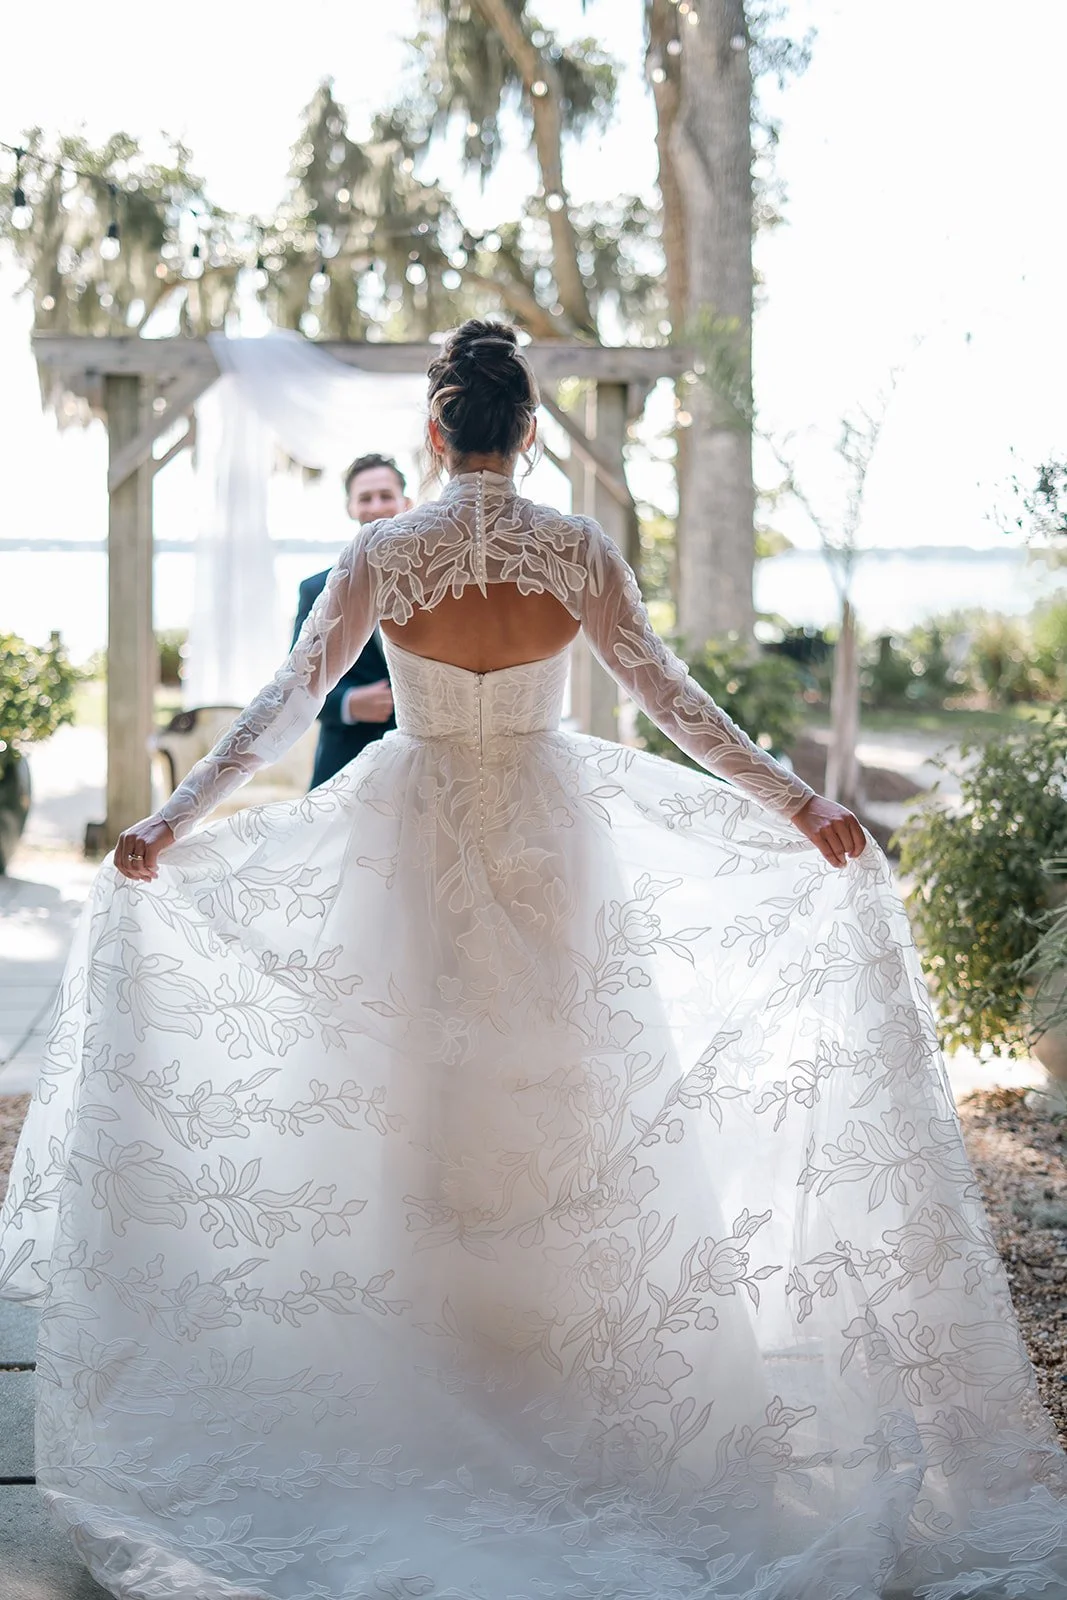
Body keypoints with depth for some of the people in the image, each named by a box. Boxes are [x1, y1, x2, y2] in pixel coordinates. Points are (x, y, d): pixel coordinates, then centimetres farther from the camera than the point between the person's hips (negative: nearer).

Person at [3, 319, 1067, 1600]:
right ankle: (559, 1330, 18)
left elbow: (290, 697, -13)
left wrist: (175, 818, -11)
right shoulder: (580, 549, -8)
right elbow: (669, 698, -10)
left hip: (416, 835, 0)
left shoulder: (381, 553, -9)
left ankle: (431, 1340, 17)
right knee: (559, 1077, 11)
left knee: (421, 1078, 11)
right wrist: (794, 802, -6)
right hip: (548, 832, 0)